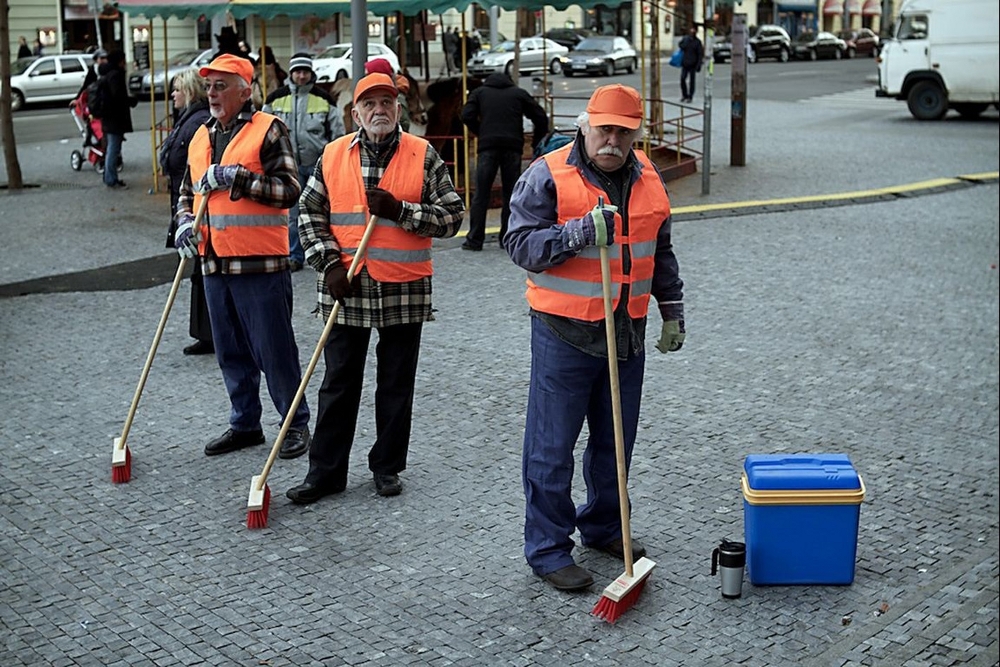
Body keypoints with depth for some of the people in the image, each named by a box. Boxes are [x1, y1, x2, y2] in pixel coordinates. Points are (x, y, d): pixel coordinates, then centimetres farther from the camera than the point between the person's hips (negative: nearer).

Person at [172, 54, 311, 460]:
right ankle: (244, 424, 27)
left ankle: (296, 424, 13)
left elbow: (289, 189, -14)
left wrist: (238, 177, -20)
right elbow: (187, 190, 25)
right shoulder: (202, 137, 16)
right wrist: (184, 222, 6)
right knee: (230, 351, 14)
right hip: (214, 262, 7)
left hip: (260, 262, -7)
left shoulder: (268, 130, -5)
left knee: (274, 349, -1)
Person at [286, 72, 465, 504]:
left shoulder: (423, 156, 0)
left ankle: (387, 467, 24)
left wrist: (400, 211, -16)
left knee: (396, 386, 10)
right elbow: (310, 213, 7)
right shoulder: (333, 156, 4)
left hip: (404, 292, -1)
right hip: (346, 290, 1)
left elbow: (451, 216, -3)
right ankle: (326, 470, 18)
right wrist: (330, 263, -4)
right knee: (338, 383, 8)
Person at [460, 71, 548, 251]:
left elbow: (467, 116, 3)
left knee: (481, 193, 0)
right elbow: (541, 117, 12)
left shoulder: (479, 92, 17)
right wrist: (536, 143, 21)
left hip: (488, 146, -1)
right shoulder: (519, 93, 17)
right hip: (513, 147, 1)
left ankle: (474, 239, -3)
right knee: (511, 193, 7)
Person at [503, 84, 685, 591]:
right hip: (564, 333, -6)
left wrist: (673, 309, 19)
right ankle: (547, 548, 12)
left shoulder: (646, 178, 10)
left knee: (616, 440, 16)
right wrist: (577, 233, -29)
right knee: (552, 445, 0)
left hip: (627, 331, 6)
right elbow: (521, 244, -15)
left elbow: (660, 251, 21)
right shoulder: (547, 176, -9)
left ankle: (603, 528, 35)